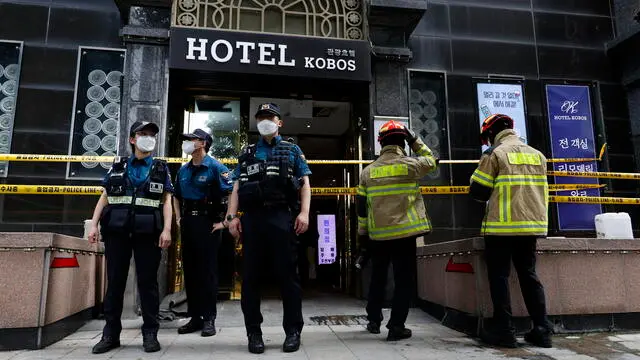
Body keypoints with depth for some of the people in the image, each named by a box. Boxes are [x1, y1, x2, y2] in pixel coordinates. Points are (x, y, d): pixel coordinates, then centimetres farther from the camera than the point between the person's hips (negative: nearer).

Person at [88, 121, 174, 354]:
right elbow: (104, 197, 12)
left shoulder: (161, 169, 10)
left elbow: (166, 201, 3)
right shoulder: (118, 166, 13)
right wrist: (94, 225, 2)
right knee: (115, 281, 6)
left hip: (148, 232, -1)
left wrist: (167, 230, -8)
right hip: (117, 231, 2)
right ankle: (111, 334, 17)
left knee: (147, 282, 2)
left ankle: (150, 333, 10)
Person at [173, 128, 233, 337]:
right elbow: (176, 196, 27)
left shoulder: (215, 168, -7)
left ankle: (209, 319, 7)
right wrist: (178, 218, 16)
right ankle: (194, 317, 20)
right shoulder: (183, 170, 13)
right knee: (189, 271, 10)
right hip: (187, 224, 7)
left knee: (207, 271, -3)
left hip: (207, 223, -7)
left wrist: (224, 221, -14)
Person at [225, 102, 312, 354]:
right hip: (251, 218, 2)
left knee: (287, 274, 0)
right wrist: (232, 216, 1)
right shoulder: (247, 153, 19)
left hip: (281, 216, -2)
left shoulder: (292, 150, 14)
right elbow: (237, 187, 14)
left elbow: (305, 184, 7)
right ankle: (254, 332, 14)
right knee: (250, 276, 4)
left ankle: (293, 331, 10)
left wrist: (304, 213, -8)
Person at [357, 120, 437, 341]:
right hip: (404, 233, -3)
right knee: (403, 279, 6)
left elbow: (362, 207, 6)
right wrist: (415, 140, 20)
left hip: (377, 235, 4)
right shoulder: (410, 165, -6)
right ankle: (396, 326, 7)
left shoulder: (368, 171, 3)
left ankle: (373, 320, 30)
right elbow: (431, 161, 16)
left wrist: (362, 233, 17)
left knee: (378, 278, 19)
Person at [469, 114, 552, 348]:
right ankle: (542, 330, 13)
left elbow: (478, 191, -6)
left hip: (502, 227, -6)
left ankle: (503, 330, 4)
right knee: (529, 275, 14)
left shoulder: (495, 154, -6)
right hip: (531, 225, 6)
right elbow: (538, 190, 19)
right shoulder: (537, 155, 13)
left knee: (499, 277, 2)